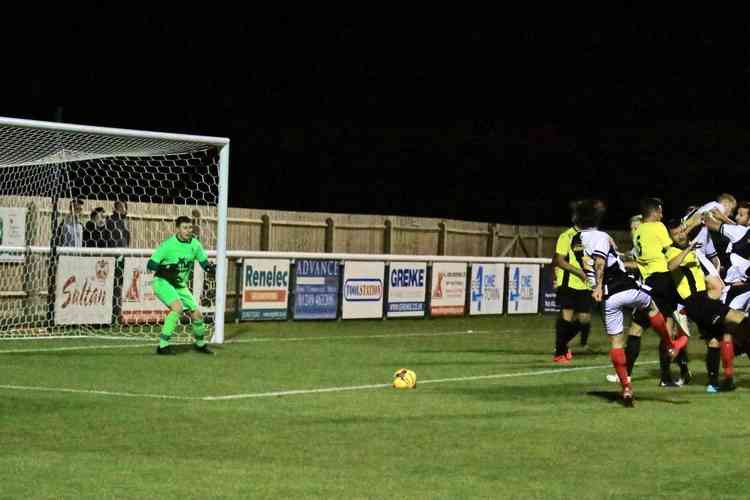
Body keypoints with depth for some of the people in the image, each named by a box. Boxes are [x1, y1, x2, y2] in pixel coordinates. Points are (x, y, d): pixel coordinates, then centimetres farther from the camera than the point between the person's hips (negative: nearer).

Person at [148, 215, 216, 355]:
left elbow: (204, 262, 7)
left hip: (180, 285, 6)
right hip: (162, 282, -6)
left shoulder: (195, 244, -3)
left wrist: (210, 267, -16)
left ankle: (200, 343, 33)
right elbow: (150, 265, -15)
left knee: (197, 315, 4)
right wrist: (165, 268, -33)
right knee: (178, 307, -30)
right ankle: (163, 345, -25)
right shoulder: (168, 245, -17)